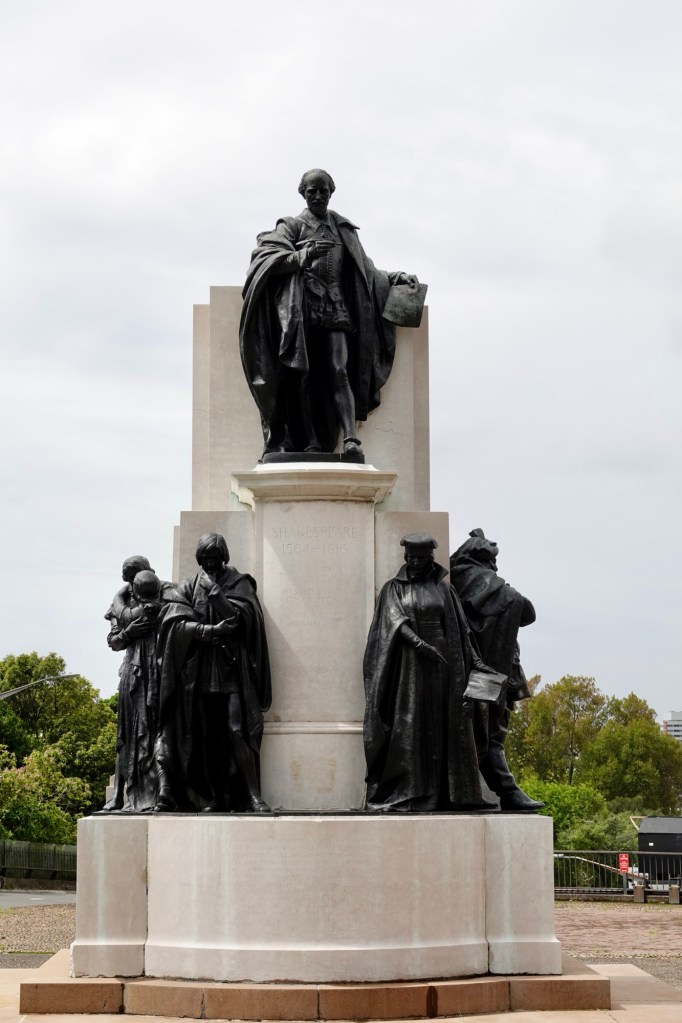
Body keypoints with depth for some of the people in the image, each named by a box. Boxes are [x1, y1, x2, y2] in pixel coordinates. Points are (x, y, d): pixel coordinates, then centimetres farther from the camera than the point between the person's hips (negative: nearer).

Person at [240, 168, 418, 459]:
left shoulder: (342, 229, 22)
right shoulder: (292, 226, 10)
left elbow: (365, 271, 29)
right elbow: (268, 259, -6)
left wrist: (396, 278, 19)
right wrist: (305, 255, -17)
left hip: (335, 307, 2)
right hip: (302, 309, -2)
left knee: (339, 372, -13)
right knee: (304, 375, -7)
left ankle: (351, 439, -26)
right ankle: (310, 442, -7)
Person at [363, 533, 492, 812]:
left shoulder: (444, 589, 11)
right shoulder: (393, 588, 5)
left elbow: (458, 628, 11)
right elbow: (395, 622, -10)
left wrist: (474, 660, -1)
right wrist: (420, 644, -26)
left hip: (442, 662, 2)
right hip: (409, 664, -2)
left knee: (445, 729, 1)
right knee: (408, 727, -7)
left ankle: (456, 794, 1)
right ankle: (403, 796, -8)